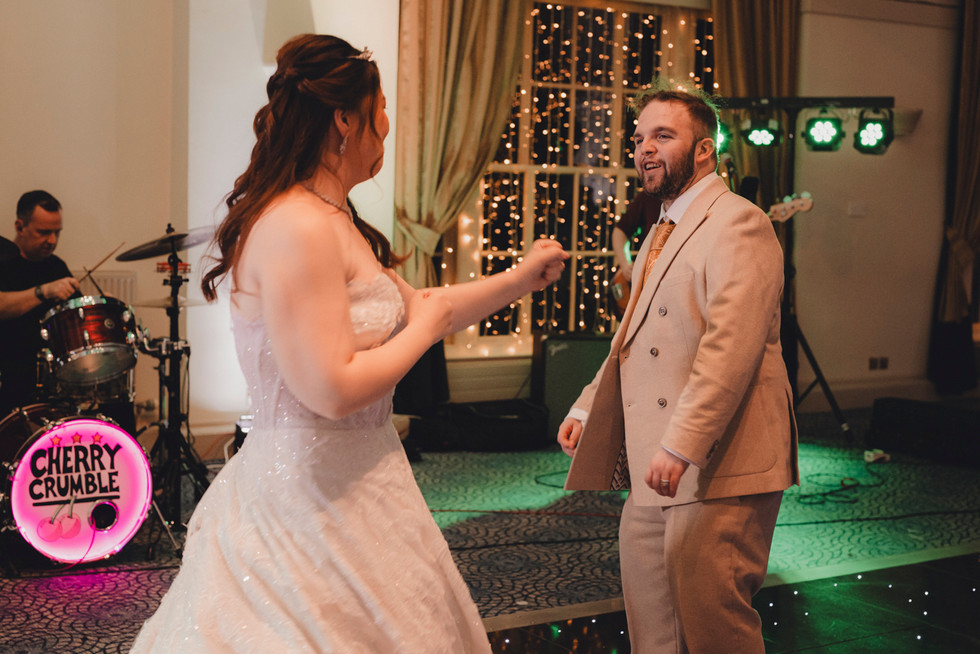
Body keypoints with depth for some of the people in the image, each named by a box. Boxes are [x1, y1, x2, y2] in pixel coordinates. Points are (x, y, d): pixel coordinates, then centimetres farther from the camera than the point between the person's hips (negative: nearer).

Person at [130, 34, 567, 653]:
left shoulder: (335, 222, 12)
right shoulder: (299, 230, -21)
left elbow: (416, 304, 21)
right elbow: (333, 390, -25)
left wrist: (523, 278, 23)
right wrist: (424, 329, -10)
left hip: (345, 481, 10)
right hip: (314, 501, -10)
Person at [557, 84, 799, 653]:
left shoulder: (736, 223, -11)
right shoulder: (661, 235, 21)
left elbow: (730, 347, -22)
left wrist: (680, 445, -27)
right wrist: (588, 408, 16)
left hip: (718, 470, -9)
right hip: (656, 475, 10)